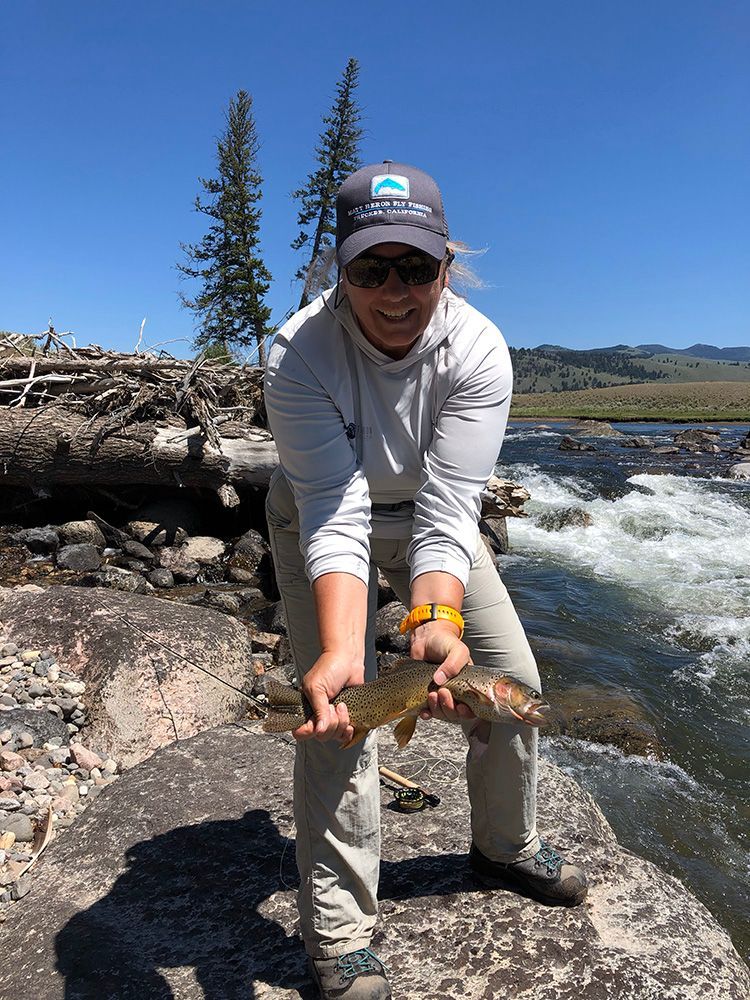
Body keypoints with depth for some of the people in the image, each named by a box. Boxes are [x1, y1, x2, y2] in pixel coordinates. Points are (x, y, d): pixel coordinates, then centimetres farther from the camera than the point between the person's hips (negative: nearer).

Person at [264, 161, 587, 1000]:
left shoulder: (478, 350, -26)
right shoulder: (299, 354, -31)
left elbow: (447, 512, -33)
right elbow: (335, 518, -36)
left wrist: (436, 620, -49)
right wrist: (340, 648, -49)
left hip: (428, 515, 3)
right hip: (319, 518, -2)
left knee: (511, 679, 3)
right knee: (338, 715, -14)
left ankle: (507, 846, 32)